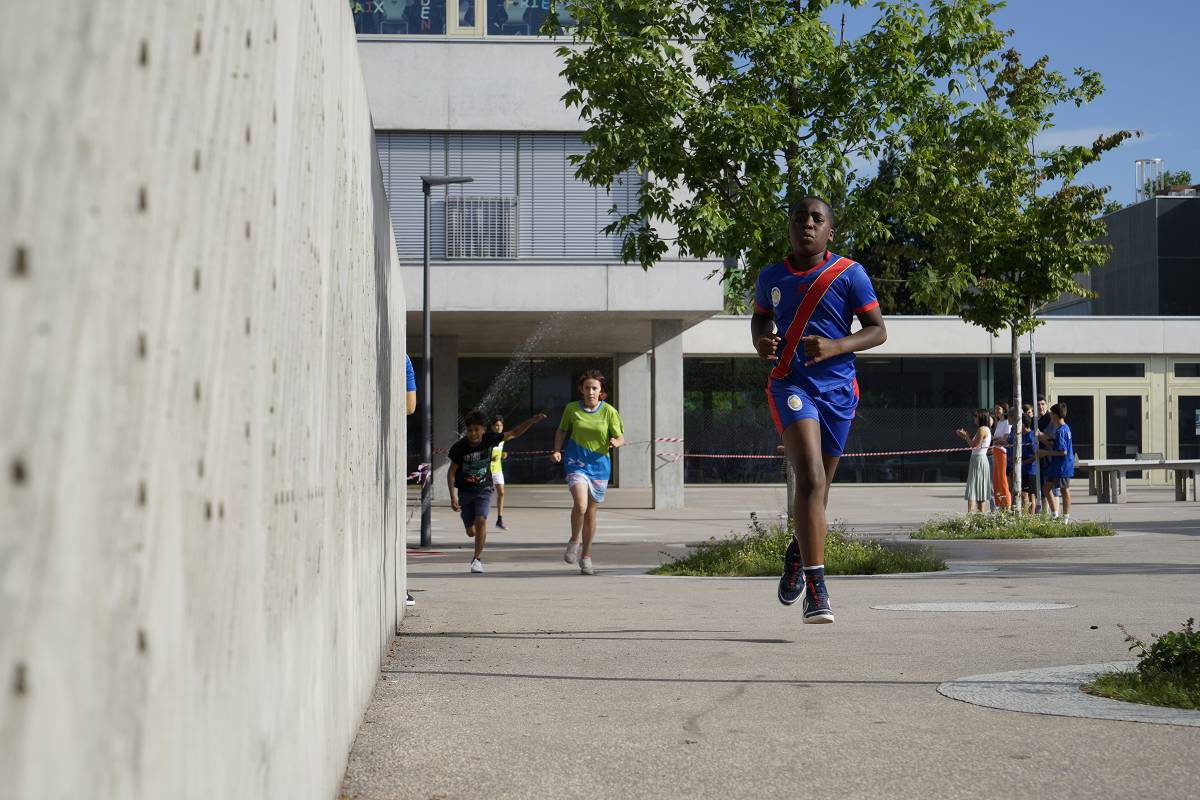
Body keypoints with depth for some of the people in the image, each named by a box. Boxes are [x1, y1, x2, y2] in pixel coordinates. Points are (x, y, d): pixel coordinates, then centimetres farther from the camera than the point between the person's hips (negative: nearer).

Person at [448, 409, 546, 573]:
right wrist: (453, 497, -18)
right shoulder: (459, 447, -18)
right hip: (465, 490, 0)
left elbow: (514, 433, -2)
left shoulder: (489, 439, -13)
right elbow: (451, 472, -10)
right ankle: (482, 538, 42)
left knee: (481, 521, -22)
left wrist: (533, 420, -11)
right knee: (471, 531, 3)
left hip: (484, 488, 0)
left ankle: (477, 558, -7)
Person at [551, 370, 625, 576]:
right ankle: (574, 541, 4)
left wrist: (616, 442, -22)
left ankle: (586, 557, 25)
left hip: (599, 465, 1)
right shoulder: (572, 408, -1)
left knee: (591, 513, 10)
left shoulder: (609, 411, -3)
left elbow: (621, 437, 2)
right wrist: (557, 450, -1)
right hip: (576, 463, -1)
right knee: (580, 505, -23)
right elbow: (561, 431, 15)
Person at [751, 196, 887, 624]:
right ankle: (815, 589, -25)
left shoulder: (849, 274, -1)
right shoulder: (771, 276, 7)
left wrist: (835, 346, -18)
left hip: (837, 388, 1)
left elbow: (877, 330, 0)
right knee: (811, 479, -21)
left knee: (818, 486, 13)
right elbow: (760, 316, 26)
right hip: (791, 384, -1)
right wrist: (761, 341, 2)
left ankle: (797, 552, 45)